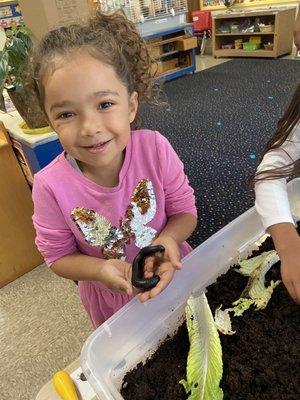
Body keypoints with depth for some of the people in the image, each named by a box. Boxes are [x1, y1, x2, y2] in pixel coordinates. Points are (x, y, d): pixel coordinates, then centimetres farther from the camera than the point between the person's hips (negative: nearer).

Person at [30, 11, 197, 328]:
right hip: (110, 296, 0)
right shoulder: (50, 186, -27)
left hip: (172, 274, 1)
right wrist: (100, 270, -31)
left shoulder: (155, 148, -26)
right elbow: (57, 255, -13)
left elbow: (185, 210, -13)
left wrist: (168, 238, -35)